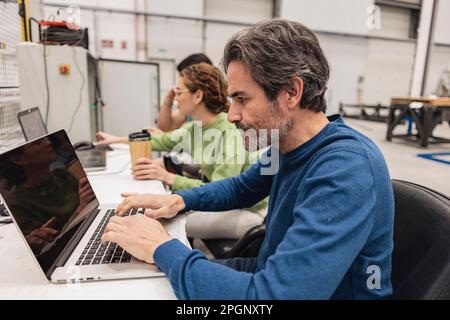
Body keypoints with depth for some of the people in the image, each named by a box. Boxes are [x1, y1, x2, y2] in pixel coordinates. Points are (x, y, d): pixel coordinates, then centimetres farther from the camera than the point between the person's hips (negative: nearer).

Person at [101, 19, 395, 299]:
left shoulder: (347, 168, -33)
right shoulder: (285, 143, -4)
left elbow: (270, 295, -39)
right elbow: (241, 188, 13)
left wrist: (163, 248, -26)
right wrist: (179, 200, -4)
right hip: (274, 275, 7)